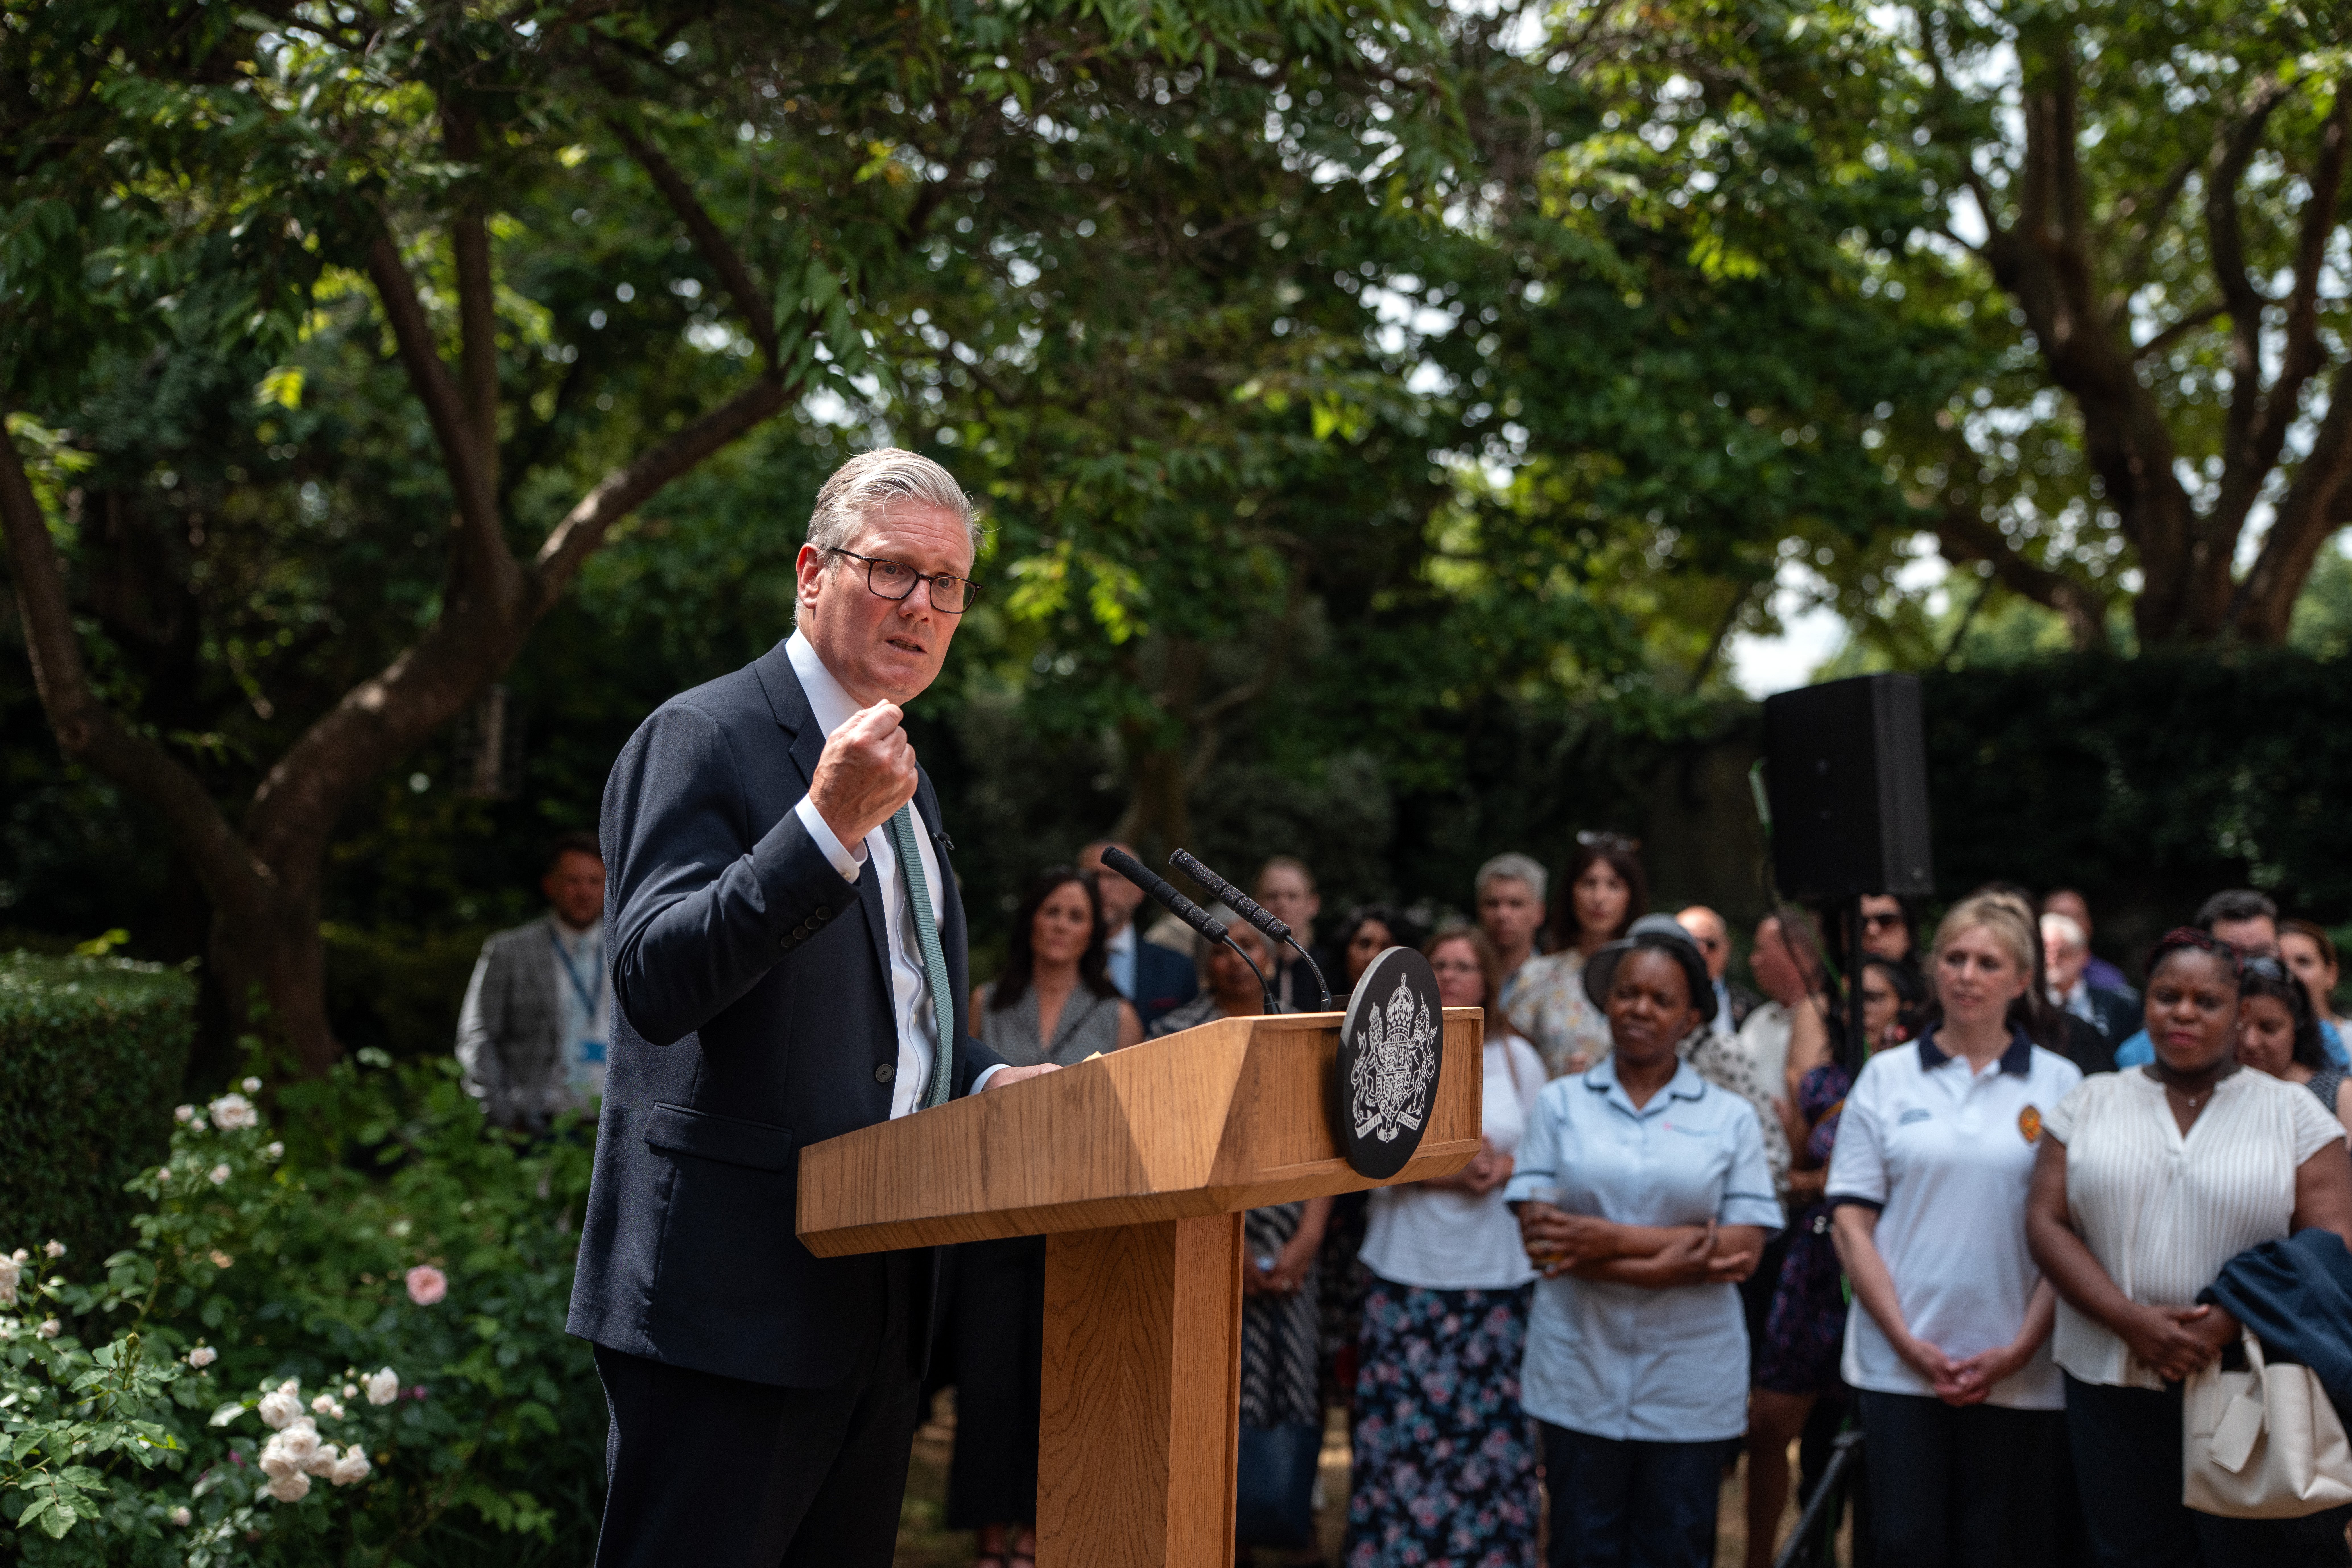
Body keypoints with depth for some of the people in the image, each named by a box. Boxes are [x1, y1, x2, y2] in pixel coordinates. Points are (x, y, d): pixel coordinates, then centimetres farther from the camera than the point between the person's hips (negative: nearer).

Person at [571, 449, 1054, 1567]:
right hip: (731, 1303, -8)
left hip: (874, 1301, 9)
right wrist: (829, 827, -29)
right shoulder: (703, 739, -9)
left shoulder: (901, 781, 18)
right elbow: (653, 984, -22)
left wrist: (986, 1085, 8)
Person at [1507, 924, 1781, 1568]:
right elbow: (1539, 1236, -5)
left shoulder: (1730, 1116, 5)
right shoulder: (1561, 1103, 5)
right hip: (1580, 1373, 0)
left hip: (1692, 1384, 0)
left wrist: (1606, 1239, -13)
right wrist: (1670, 1259, -16)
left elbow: (1744, 1249, -5)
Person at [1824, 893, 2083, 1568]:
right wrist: (1907, 1342, -6)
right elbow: (1850, 1221, 3)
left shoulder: (2059, 1084, 6)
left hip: (2020, 1376, 0)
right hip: (1899, 1364, 0)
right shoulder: (1886, 1077, 7)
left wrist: (2019, 1349, -7)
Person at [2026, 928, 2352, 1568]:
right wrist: (2129, 1320, -13)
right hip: (2114, 1387, 2)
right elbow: (2046, 1223, 2)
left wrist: (2228, 1322, -17)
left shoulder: (2292, 1111, 5)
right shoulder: (2091, 1103, 10)